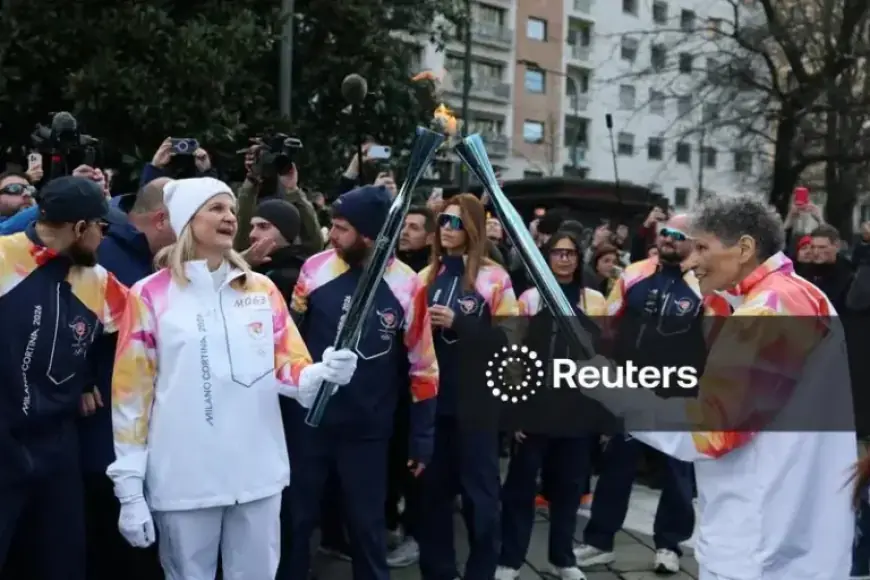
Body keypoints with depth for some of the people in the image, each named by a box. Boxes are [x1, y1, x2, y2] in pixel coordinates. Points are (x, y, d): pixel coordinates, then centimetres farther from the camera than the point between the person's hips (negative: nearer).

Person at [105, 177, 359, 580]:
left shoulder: (261, 289, 7)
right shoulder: (150, 295, -2)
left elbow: (287, 368, 6)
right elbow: (131, 392, -2)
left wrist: (322, 373, -18)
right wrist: (130, 488, -5)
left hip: (259, 474, 3)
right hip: (183, 481, -3)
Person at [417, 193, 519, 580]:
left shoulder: (494, 278, -5)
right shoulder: (427, 276, 12)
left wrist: (457, 323, -18)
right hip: (432, 398, 5)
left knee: (478, 488, 4)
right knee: (434, 487, 11)